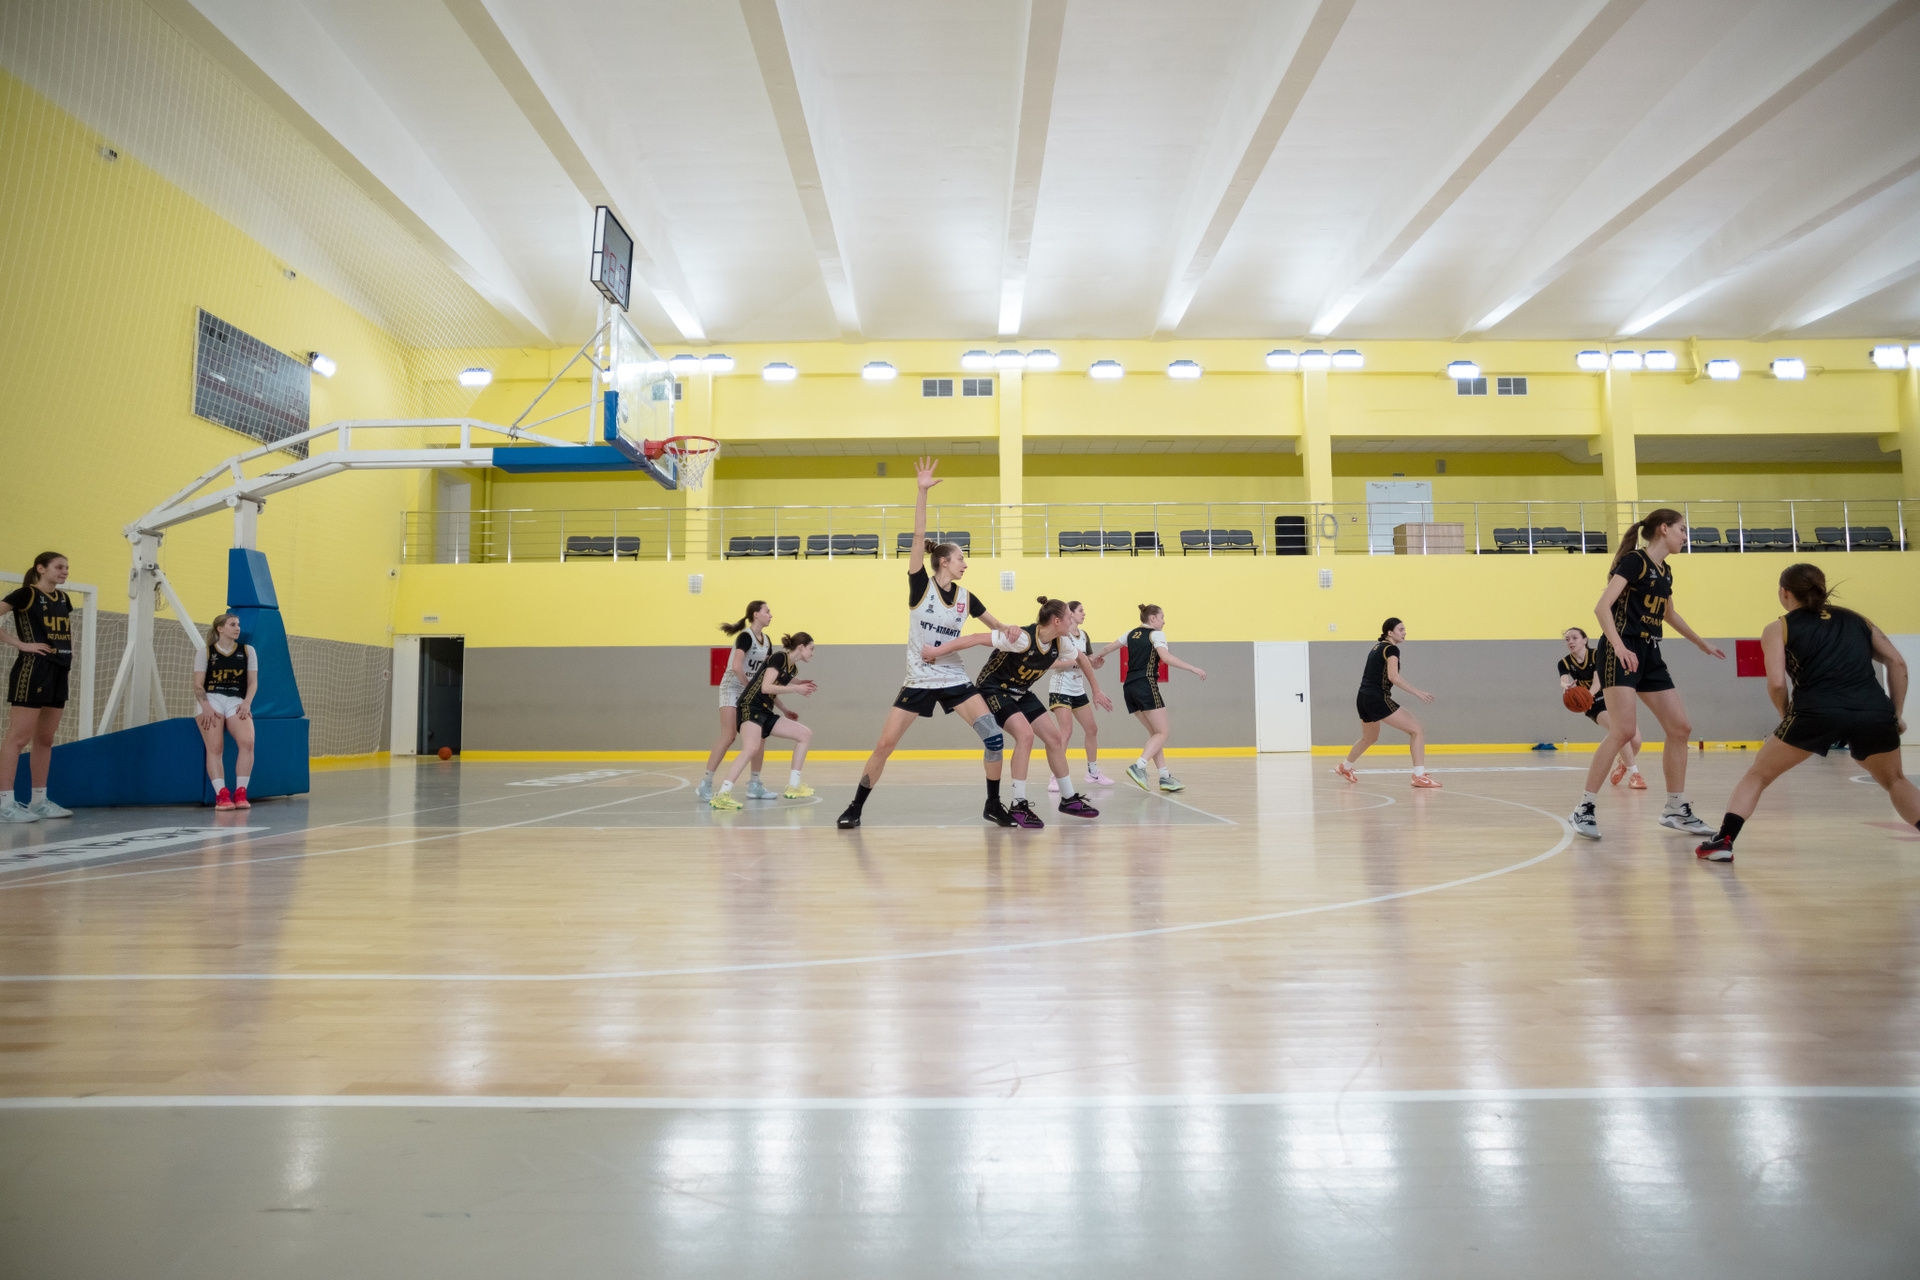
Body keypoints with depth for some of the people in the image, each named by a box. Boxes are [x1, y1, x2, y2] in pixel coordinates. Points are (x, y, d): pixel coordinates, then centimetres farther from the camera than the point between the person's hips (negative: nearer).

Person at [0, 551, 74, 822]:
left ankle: (39, 801, 16)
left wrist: (70, 650, 15)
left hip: (59, 673, 8)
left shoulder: (63, 599, 15)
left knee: (45, 739, 11)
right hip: (33, 670, -8)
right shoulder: (26, 594, -6)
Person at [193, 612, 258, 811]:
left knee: (247, 742, -24)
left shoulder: (247, 651, 16)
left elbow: (252, 681, 11)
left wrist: (247, 703, -7)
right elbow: (198, 685, 3)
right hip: (210, 698, -1)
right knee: (215, 746, -22)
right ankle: (221, 795, -24)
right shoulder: (205, 652, 10)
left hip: (236, 701, 1)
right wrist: (206, 707, -14)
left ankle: (240, 794, -21)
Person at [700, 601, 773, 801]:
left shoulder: (766, 642, 8)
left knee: (759, 736, 0)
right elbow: (736, 667, -27)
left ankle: (755, 785, 9)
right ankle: (705, 784, -11)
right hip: (732, 689, -8)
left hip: (750, 693, 8)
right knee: (729, 736, -16)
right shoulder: (745, 637, -16)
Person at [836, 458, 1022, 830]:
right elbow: (919, 539, -17)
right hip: (918, 681, -3)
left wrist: (1008, 629, -10)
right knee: (884, 745, -4)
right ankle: (855, 808, 13)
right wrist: (922, 492, -25)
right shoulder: (921, 585, -6)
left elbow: (996, 626, 15)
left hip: (954, 680, 3)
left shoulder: (966, 597, 5)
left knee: (994, 737, -10)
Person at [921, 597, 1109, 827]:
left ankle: (1068, 799, 19)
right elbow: (976, 638, -30)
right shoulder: (1022, 638, -31)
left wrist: (1096, 690, 18)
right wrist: (937, 650, -32)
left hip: (1020, 693, 8)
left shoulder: (1060, 643, -9)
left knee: (1055, 737, 3)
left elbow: (1082, 659, 12)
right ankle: (1019, 806, -18)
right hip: (993, 689, -8)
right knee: (1025, 734, -27)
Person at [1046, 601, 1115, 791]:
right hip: (1061, 688, -8)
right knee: (1066, 732, -16)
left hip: (1078, 688, 8)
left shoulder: (1083, 635, 10)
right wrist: (1073, 662, -24)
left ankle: (1093, 773, 26)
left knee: (1092, 729, 11)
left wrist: (1096, 663, -2)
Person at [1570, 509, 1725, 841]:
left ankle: (1675, 810, 19)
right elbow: (1602, 607, -19)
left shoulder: (1665, 571, 18)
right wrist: (1619, 646, -31)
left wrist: (1702, 644, 43)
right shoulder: (1634, 561, -8)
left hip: (1650, 656, 9)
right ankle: (1585, 810, -14)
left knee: (1681, 728, 7)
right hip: (1621, 654, -9)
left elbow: (1669, 613, 35)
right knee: (1624, 729, -19)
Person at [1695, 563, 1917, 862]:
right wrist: (1896, 714, 19)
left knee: (1758, 775, 15)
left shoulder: (1778, 629, 13)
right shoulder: (1856, 619, 25)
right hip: (1875, 711, 3)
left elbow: (1777, 684, -1)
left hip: (1817, 710, -3)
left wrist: (1787, 716, 16)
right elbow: (1897, 663, 15)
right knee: (1895, 781, 30)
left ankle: (1723, 841, 4)